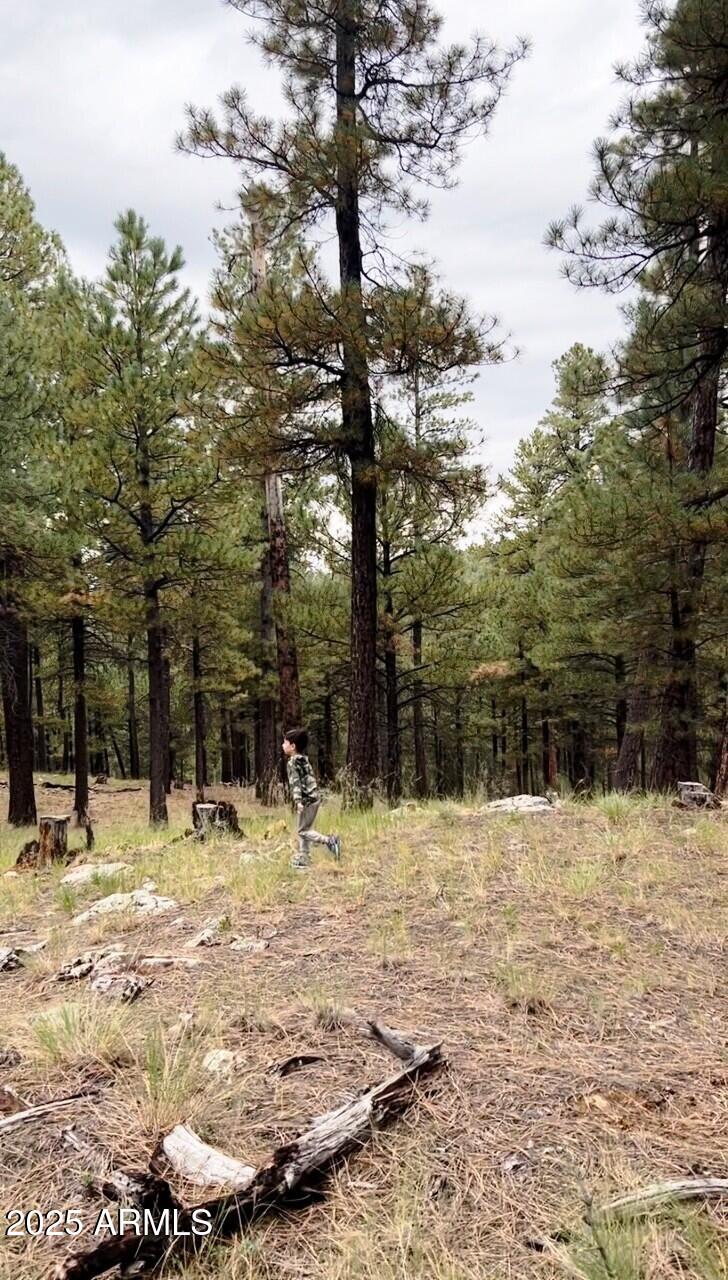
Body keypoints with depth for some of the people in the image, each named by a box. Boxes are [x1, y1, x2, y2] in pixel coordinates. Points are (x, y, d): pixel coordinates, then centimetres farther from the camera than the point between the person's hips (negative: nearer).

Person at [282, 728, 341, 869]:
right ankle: (303, 857, 18)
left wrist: (298, 800, -29)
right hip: (315, 796, 9)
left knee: (302, 830, -3)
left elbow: (295, 782, -21)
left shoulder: (292, 763, -10)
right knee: (304, 829, 14)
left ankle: (329, 841, -14)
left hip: (307, 799, -9)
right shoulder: (304, 759, 14)